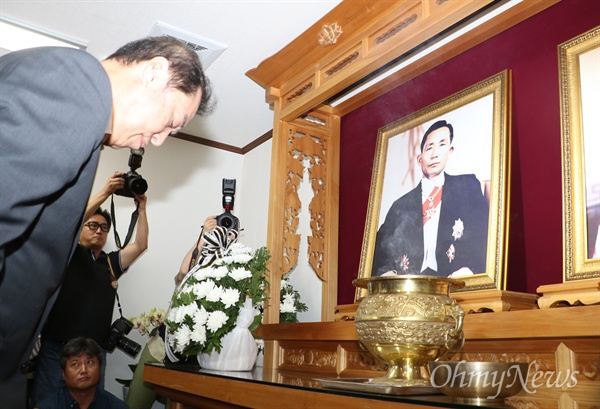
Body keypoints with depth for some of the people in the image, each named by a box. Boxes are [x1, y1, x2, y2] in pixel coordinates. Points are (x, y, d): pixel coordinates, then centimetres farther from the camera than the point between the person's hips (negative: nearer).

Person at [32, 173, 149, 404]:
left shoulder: (111, 262, 15)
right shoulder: (69, 255, 4)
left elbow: (141, 245, 7)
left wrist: (141, 208, 4)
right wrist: (105, 193, -17)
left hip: (95, 352, 4)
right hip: (57, 349, -4)